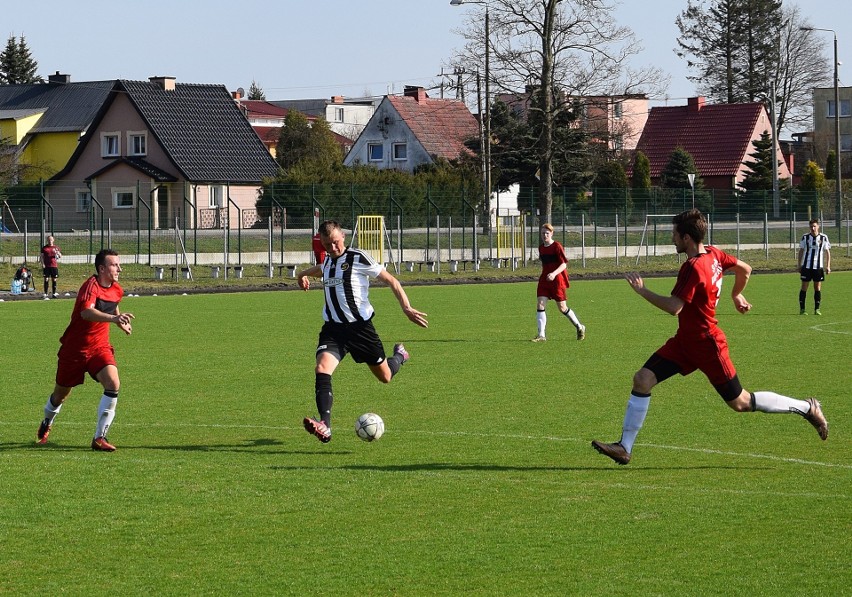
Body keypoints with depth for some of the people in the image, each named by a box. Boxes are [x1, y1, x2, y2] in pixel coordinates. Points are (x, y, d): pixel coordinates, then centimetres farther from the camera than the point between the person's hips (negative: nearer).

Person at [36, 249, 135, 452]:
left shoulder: (116, 290, 1)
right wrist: (113, 318, -57)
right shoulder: (91, 286, -22)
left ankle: (99, 438, -18)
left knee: (113, 383, -22)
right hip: (75, 348, -5)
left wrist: (122, 322, 28)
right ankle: (46, 424, 46)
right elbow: (86, 312, -44)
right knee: (61, 393, 12)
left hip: (100, 347, 5)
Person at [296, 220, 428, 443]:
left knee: (385, 376, 12)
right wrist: (305, 274, 37)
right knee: (322, 369, -24)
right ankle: (324, 426, -34)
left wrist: (407, 308, -15)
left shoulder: (359, 258, -8)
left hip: (360, 326, -4)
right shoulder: (327, 261, 12)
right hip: (333, 328, 4)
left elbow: (391, 280, -6)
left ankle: (399, 356, 50)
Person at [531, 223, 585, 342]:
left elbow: (564, 264, -16)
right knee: (540, 305, -10)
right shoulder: (541, 248, 10)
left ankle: (580, 327, 24)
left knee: (562, 308, 2)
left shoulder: (557, 246, -10)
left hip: (557, 280, -6)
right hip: (544, 279, 6)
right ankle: (541, 335, -10)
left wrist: (554, 273, -30)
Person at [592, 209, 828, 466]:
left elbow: (674, 307, -30)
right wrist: (736, 295, 32)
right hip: (685, 340, 10)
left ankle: (807, 408, 17)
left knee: (740, 402, 3)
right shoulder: (713, 254, 2)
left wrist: (641, 290, -20)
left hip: (706, 344, -10)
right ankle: (624, 447, -3)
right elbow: (745, 269, 15)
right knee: (643, 379, -3)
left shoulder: (694, 267, -25)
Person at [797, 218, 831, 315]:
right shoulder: (805, 237, 2)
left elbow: (827, 252, 6)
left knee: (818, 288, 1)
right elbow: (801, 252, 10)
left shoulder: (823, 238, 1)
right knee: (804, 287, 0)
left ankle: (817, 309, 8)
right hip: (806, 266, 0)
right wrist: (799, 266, 6)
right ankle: (802, 309, 5)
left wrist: (828, 266, 0)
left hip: (818, 267, 0)